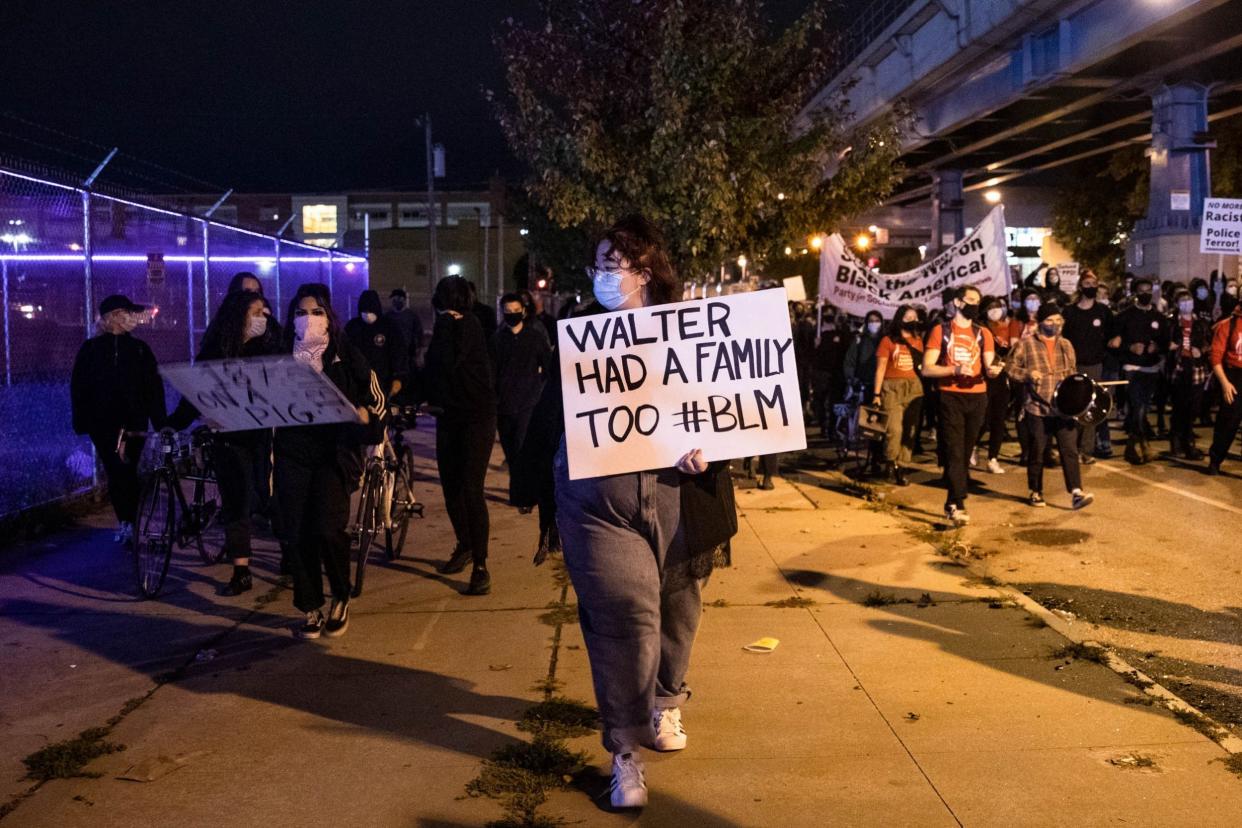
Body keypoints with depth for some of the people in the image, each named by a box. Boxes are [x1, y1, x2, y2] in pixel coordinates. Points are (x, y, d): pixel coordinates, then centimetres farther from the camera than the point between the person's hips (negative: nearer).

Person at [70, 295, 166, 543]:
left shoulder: (139, 348, 8)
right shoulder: (90, 349, 6)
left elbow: (154, 388, 5)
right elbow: (79, 387, 6)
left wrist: (160, 422, -1)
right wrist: (81, 421, -1)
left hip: (133, 421, 0)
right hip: (102, 422, 0)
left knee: (125, 471, -6)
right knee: (116, 472, 2)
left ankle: (128, 522, -2)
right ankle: (127, 521, 12)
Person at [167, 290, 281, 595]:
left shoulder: (270, 346, 0)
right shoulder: (215, 351, 2)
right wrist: (174, 421, -4)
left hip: (263, 434, -1)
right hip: (229, 436, 1)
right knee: (234, 502, 2)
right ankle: (241, 573, 8)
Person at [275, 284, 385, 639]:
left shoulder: (346, 356, 3)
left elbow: (376, 400, 3)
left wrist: (361, 414, -17)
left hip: (335, 452, -3)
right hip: (293, 454, 3)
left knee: (327, 528, -16)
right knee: (297, 534, -1)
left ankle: (341, 598, 9)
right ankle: (311, 609, 16)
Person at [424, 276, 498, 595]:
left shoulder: (469, 325, -11)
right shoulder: (445, 326, 9)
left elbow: (450, 362, -23)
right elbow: (434, 368, 15)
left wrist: (445, 326, -17)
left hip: (476, 416, -7)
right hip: (449, 416, 7)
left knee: (471, 489, -12)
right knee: (450, 487, 12)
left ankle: (481, 566, -9)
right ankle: (465, 545, 32)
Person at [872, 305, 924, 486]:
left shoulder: (918, 340, 12)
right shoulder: (888, 340, -2)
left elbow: (922, 365, 17)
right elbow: (880, 368, -3)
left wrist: (926, 389, 7)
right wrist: (876, 394, -9)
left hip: (914, 388, 5)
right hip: (892, 387, -5)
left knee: (909, 431, 4)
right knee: (894, 429, -14)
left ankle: (900, 467, 12)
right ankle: (891, 464, 8)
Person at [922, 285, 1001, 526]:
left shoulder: (983, 334, 12)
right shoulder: (941, 331, 1)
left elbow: (988, 366, 2)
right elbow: (927, 369, -6)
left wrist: (992, 370, -21)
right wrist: (955, 370, -19)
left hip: (977, 398, 4)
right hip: (951, 398, -4)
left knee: (966, 453, 8)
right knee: (954, 453, -10)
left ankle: (951, 503, 17)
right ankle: (958, 505, -12)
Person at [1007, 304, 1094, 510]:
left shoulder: (1066, 345, 14)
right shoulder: (1026, 344, 0)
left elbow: (1073, 373, 22)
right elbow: (1011, 367, 0)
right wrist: (1028, 374, -17)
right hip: (1038, 408, -3)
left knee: (1070, 450, -7)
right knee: (1037, 452, 7)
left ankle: (1076, 493, -11)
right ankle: (1035, 492, 21)